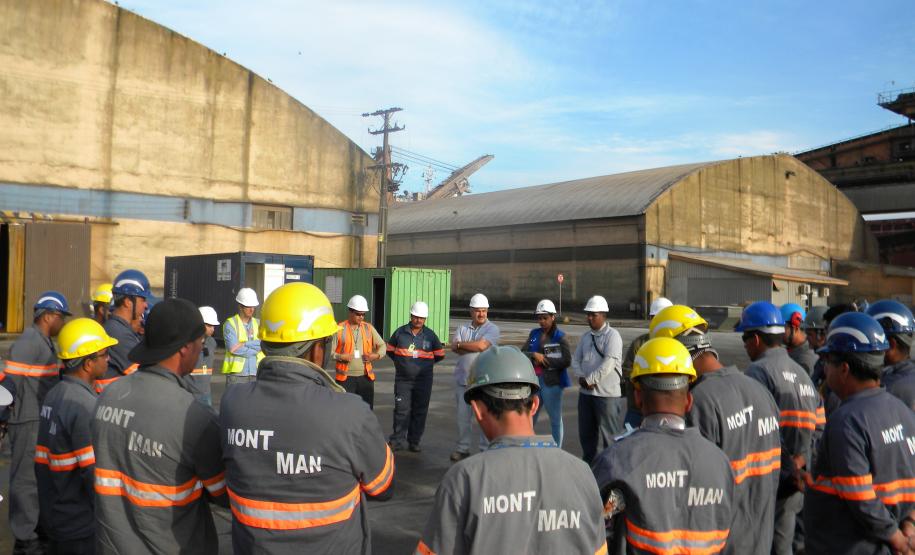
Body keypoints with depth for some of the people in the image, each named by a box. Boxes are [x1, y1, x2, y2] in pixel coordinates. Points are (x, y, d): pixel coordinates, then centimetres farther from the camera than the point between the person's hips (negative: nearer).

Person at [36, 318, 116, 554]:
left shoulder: (53, 395, 5)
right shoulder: (84, 405, -23)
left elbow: (43, 461, 12)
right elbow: (95, 473, -24)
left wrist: (49, 505, 21)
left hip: (54, 516, 8)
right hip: (81, 526, -8)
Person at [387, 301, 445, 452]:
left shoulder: (430, 335, 3)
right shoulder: (400, 332, 2)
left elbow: (440, 354, 12)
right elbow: (390, 350, 15)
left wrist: (426, 364, 9)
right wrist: (400, 362, 8)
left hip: (423, 381, 1)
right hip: (402, 379, -1)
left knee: (419, 412, 5)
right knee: (401, 410, -4)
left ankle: (414, 441, 16)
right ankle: (398, 440, 4)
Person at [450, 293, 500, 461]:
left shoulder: (492, 329, -1)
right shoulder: (463, 328, 12)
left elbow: (481, 345, -16)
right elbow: (455, 348, -3)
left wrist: (461, 344, -4)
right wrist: (474, 347, -14)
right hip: (462, 379, 4)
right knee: (463, 416, 10)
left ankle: (486, 449, 9)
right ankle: (462, 448, 20)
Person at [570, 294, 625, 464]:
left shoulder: (612, 336, -10)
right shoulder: (586, 336, 13)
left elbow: (609, 363, -19)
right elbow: (576, 359, 12)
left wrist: (589, 379, -16)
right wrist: (581, 378, -6)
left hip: (608, 393, -7)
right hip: (585, 392, 7)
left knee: (610, 433, 1)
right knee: (586, 431, 17)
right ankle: (588, 461, 32)